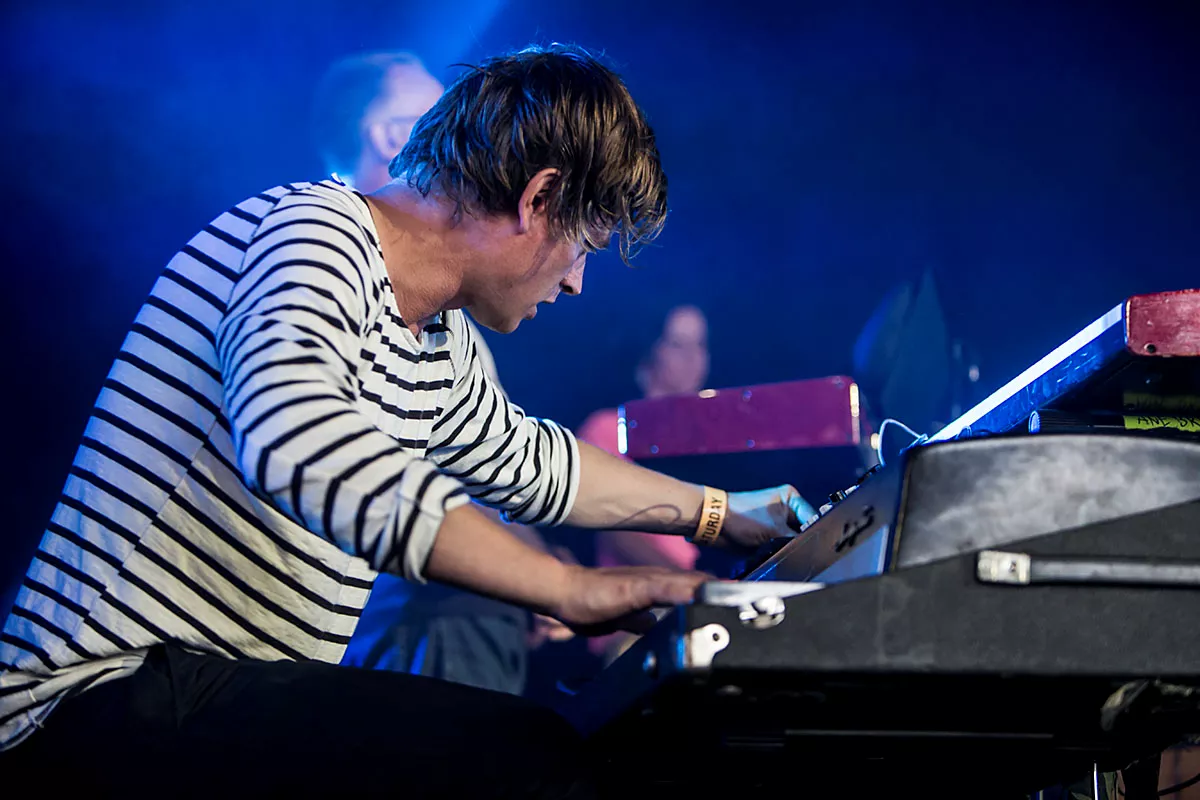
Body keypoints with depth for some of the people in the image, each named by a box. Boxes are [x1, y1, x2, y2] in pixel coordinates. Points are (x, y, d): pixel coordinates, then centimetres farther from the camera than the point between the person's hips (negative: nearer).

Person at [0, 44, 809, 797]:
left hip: (251, 691, 10)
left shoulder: (439, 342, 15)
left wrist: (718, 512, 43)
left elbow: (523, 458, 37)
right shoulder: (314, 228, -14)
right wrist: (569, 585, -32)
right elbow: (293, 439, -34)